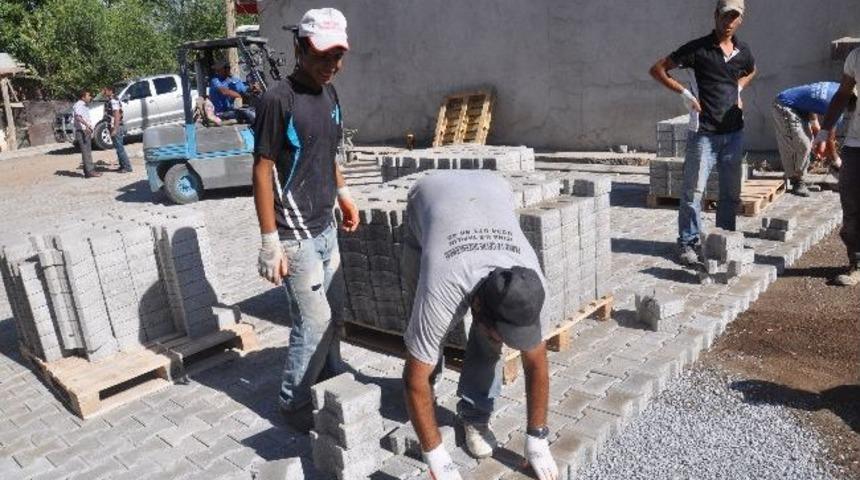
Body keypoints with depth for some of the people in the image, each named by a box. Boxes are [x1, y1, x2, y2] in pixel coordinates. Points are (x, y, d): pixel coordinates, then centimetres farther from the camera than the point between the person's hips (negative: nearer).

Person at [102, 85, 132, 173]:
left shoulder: (113, 100, -15)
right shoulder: (109, 100, 16)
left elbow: (117, 115, -22)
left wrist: (115, 129, -24)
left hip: (116, 127, -10)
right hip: (114, 128, 10)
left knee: (120, 148, -7)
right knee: (118, 147, 13)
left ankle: (127, 167, -4)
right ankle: (122, 166, 19)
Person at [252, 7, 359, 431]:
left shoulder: (329, 93, 7)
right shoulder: (279, 100, -17)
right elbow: (262, 171, -17)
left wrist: (343, 194, 17)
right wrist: (270, 242, -18)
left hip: (325, 228, 8)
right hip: (295, 236, -8)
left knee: (334, 312, 17)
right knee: (314, 322, -3)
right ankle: (294, 404, 17)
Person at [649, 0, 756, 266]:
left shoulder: (743, 51, 9)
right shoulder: (698, 49, -6)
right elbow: (657, 69, -6)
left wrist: (738, 88, 11)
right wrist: (684, 93, -13)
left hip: (734, 132, 5)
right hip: (704, 132, -5)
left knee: (731, 193, 11)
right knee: (693, 191, -4)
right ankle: (688, 243, 7)